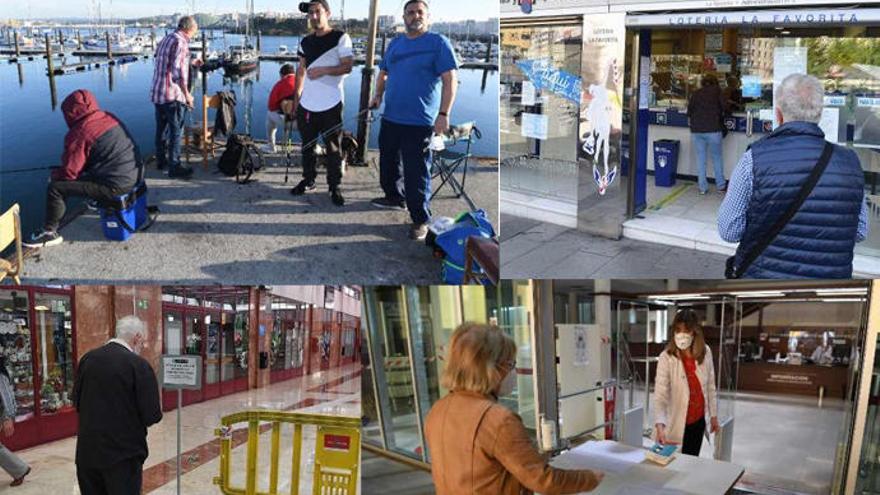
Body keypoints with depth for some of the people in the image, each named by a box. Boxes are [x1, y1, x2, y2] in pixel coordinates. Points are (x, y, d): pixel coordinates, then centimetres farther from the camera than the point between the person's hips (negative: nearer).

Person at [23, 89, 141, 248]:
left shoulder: (80, 133, -17)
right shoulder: (110, 117, 6)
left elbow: (69, 173, -13)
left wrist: (54, 175, 11)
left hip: (116, 185, -8)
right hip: (133, 174, 8)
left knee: (55, 188, -2)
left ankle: (49, 232, 8)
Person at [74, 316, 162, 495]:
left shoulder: (87, 358, 2)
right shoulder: (139, 365, -15)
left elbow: (77, 401, 13)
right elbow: (152, 416, -15)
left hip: (87, 451, 5)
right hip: (123, 453, -5)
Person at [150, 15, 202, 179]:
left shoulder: (165, 40, 17)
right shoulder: (181, 42, -12)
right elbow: (177, 70, -21)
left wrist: (190, 63, 37)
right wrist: (187, 93, -17)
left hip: (157, 92, 9)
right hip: (172, 94, -9)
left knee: (161, 128, 17)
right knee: (176, 130, -3)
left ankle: (161, 160, 28)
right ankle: (174, 166, -2)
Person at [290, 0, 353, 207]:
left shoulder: (340, 38, -4)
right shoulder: (306, 42, 12)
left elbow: (347, 66, -10)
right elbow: (301, 70, 18)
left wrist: (325, 70, -24)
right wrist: (297, 95, 14)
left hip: (330, 104, -5)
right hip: (307, 104, 5)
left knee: (333, 147, 0)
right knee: (307, 145, 12)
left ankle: (335, 186, 7)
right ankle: (308, 179, 26)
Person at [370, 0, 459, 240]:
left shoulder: (438, 42, -6)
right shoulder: (394, 43, 13)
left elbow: (450, 80, -12)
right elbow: (383, 73, 25)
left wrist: (443, 114, -19)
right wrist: (378, 95, 8)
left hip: (420, 121, -7)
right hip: (390, 118, 7)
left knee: (417, 172, -5)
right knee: (388, 162, 19)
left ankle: (420, 219, 4)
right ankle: (395, 197, 41)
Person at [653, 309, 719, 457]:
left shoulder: (705, 352, -5)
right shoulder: (667, 357, -19)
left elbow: (710, 386, 7)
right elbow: (660, 395, -24)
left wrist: (713, 414, 12)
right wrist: (660, 425, -37)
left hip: (698, 421, 4)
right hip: (676, 423, -4)